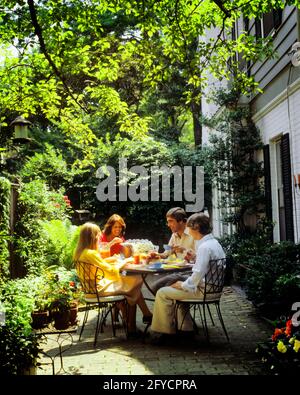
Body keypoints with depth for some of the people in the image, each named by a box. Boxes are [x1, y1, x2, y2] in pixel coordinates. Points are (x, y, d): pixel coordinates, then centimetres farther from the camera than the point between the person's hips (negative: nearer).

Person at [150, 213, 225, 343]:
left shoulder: (204, 247, -22)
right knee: (176, 288, 27)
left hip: (203, 291, -10)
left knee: (162, 293, -5)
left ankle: (166, 330, 7)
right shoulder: (214, 242, 9)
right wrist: (194, 258, 13)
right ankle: (186, 327, 26)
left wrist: (183, 285, -13)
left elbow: (198, 274, -26)